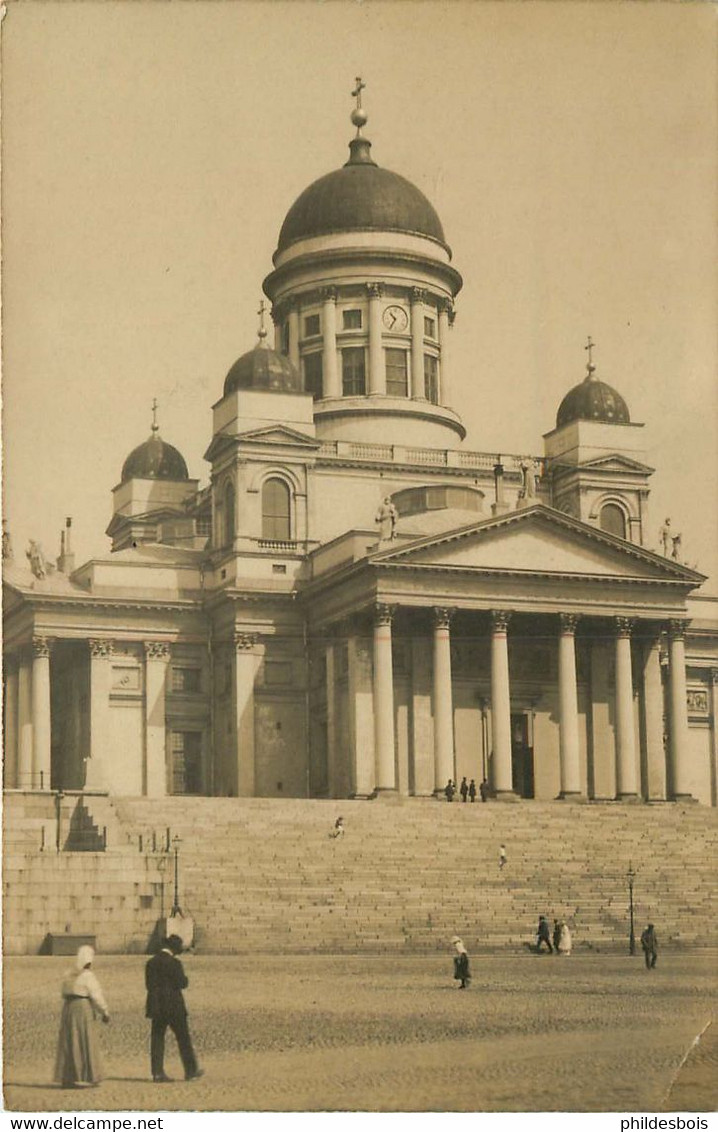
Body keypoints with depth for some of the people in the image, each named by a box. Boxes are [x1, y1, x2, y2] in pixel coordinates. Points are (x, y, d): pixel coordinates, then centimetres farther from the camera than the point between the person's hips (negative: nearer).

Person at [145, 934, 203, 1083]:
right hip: (173, 1005, -5)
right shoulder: (174, 963, -13)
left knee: (157, 1038, 6)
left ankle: (158, 1073, 2)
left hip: (156, 1006, 5)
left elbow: (148, 984, 9)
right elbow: (182, 983, -12)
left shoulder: (151, 962, 6)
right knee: (183, 1038, 5)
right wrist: (185, 978, 7)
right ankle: (191, 1071, 10)